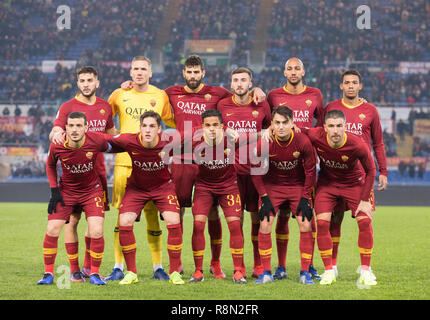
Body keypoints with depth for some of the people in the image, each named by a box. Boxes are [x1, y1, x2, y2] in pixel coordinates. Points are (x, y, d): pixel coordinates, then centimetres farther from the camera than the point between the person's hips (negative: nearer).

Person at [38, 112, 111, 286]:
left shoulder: (97, 140, -23)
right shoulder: (57, 146, -20)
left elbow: (109, 147, 3)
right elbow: (50, 165, 2)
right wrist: (54, 190, -2)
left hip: (92, 190, -1)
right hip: (66, 191, 1)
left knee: (96, 232, -13)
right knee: (52, 231, -7)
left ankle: (94, 273, 5)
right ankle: (48, 274, 8)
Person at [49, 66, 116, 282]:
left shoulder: (105, 106, 12)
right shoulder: (68, 107, -1)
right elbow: (55, 132, -10)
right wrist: (56, 134, -31)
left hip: (97, 170, 4)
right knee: (72, 219, -4)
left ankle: (89, 267, 20)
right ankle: (74, 270, 3)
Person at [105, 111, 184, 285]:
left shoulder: (168, 142, -25)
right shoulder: (129, 141, -25)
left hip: (163, 186, -1)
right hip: (136, 187, 1)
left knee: (173, 222, -19)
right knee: (124, 222, -16)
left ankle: (174, 273, -3)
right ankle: (131, 272, 0)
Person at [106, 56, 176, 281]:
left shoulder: (160, 96, 8)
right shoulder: (119, 95, 8)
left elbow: (174, 122, 17)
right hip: (125, 161, 0)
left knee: (152, 214, 0)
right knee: (122, 214, -3)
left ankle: (158, 267, 9)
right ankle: (119, 267, 3)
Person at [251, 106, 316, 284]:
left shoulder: (303, 142, -23)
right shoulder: (264, 143, -23)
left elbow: (310, 170, -8)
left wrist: (305, 198, -9)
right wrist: (264, 198, -10)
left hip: (298, 185, 0)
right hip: (271, 185, 0)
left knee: (306, 225, -9)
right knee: (264, 225, -11)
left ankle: (305, 273, 4)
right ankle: (266, 273, 1)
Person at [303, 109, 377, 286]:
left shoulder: (357, 145, -30)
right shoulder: (315, 137, -26)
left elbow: (371, 171, -14)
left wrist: (365, 200, -14)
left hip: (354, 183, -1)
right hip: (327, 182, 1)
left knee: (365, 221, -13)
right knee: (322, 222, -14)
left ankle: (365, 271, 1)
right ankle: (329, 271, -1)